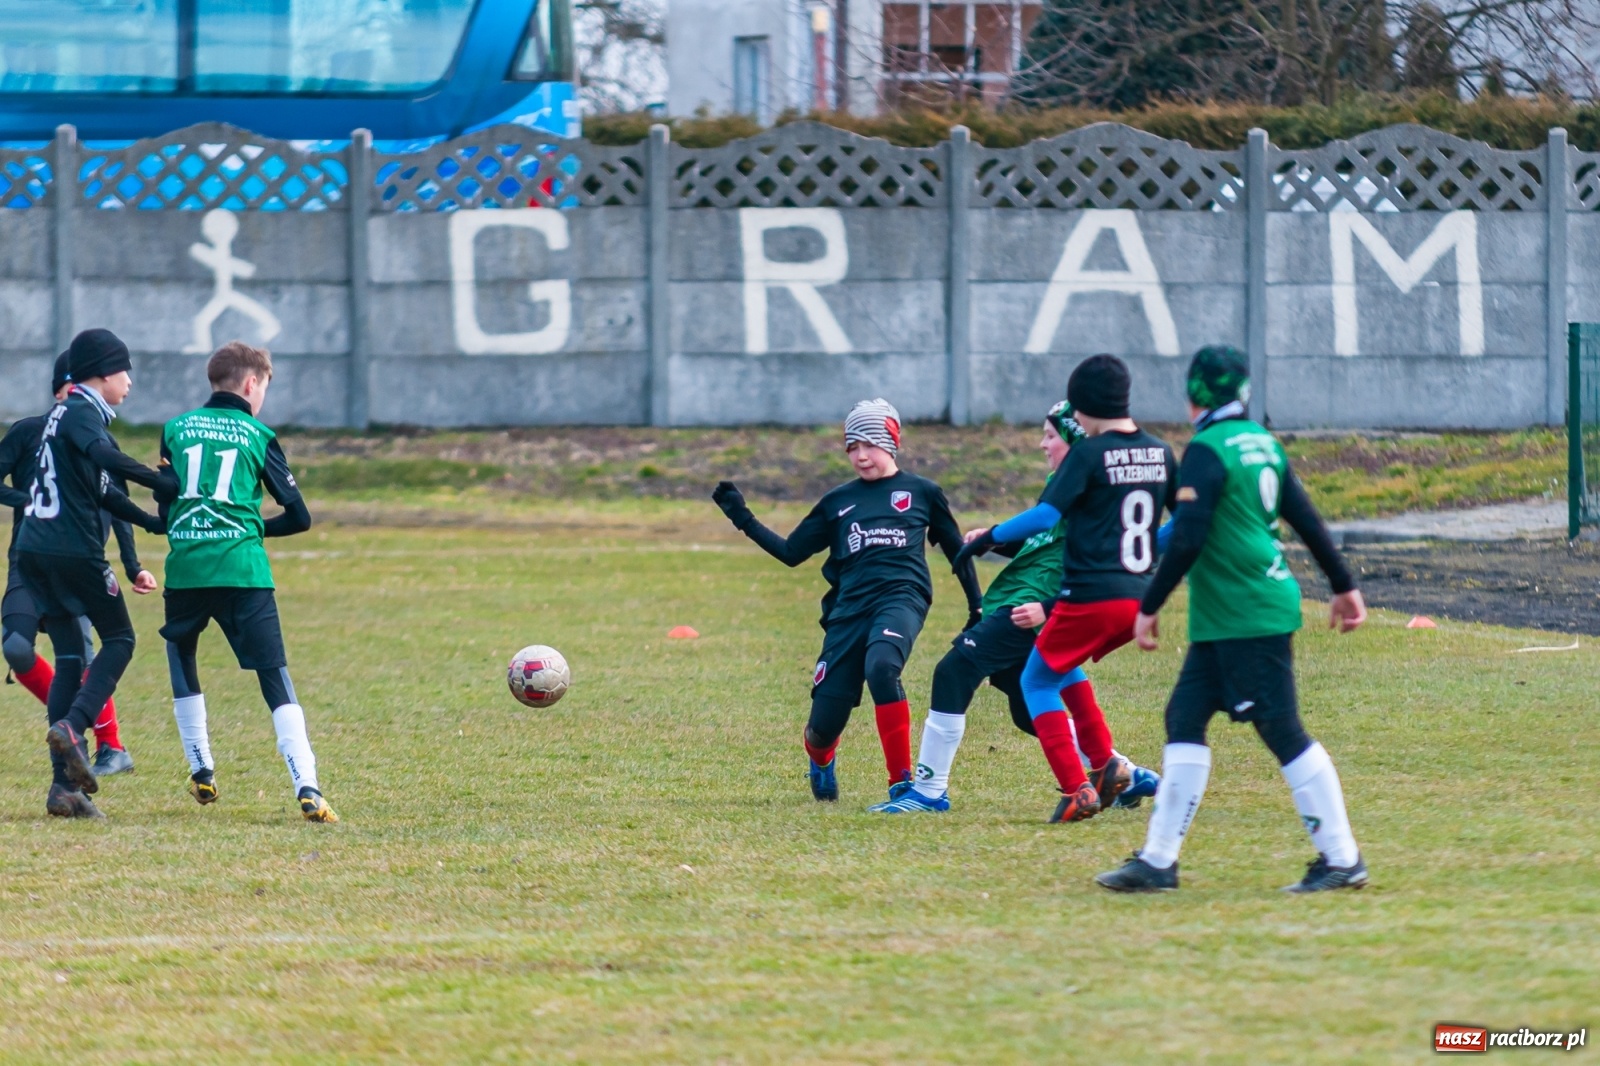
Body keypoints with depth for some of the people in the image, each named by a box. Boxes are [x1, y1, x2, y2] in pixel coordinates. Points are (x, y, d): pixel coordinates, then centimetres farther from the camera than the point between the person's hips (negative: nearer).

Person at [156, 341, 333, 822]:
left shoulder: (175, 429, 12)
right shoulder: (258, 436, 5)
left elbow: (164, 507, 17)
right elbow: (299, 517, 4)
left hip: (184, 566, 3)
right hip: (242, 569, -3)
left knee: (181, 656, 29)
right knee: (275, 676, -5)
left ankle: (202, 771, 27)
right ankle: (307, 789, -19)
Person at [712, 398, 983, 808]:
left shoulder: (922, 493, 10)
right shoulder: (838, 502, 16)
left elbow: (956, 550, 18)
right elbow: (791, 552, 17)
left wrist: (977, 607, 13)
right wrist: (742, 519, 9)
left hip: (901, 598, -3)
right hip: (850, 608, 3)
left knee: (881, 667, -37)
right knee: (824, 724, -2)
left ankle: (902, 784, -29)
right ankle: (820, 760, 39)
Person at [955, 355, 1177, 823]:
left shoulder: (1089, 453, -11)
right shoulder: (1159, 454, 8)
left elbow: (1046, 515, -18)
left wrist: (990, 538, -8)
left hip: (1090, 594, -7)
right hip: (1138, 597, 7)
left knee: (1037, 681, 9)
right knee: (1060, 669, 28)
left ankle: (1077, 791, -3)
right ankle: (1105, 763, 13)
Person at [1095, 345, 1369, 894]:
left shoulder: (1208, 451, -15)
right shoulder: (1263, 443, 11)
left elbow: (1187, 540, -21)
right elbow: (1306, 519, 15)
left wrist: (1149, 608, -14)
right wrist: (1344, 586, 22)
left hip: (1250, 619, -9)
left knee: (1283, 732, -5)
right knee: (1185, 719, 9)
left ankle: (1342, 859, -1)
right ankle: (1158, 859, 10)